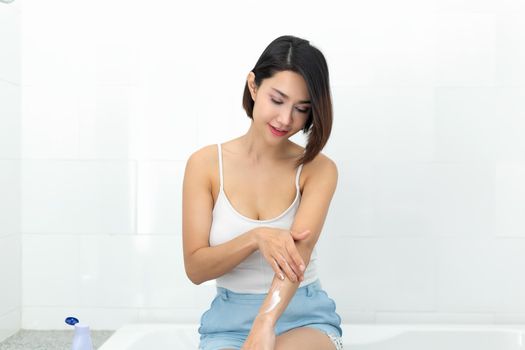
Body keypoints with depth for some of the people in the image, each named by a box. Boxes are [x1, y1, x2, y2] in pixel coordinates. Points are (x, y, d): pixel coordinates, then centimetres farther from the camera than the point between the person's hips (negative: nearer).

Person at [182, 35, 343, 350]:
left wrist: (265, 325, -39)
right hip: (230, 320, 1)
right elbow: (195, 268, -6)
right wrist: (256, 237, -24)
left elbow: (299, 248, -22)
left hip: (305, 317, 0)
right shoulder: (205, 164, -4)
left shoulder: (318, 169, -5)